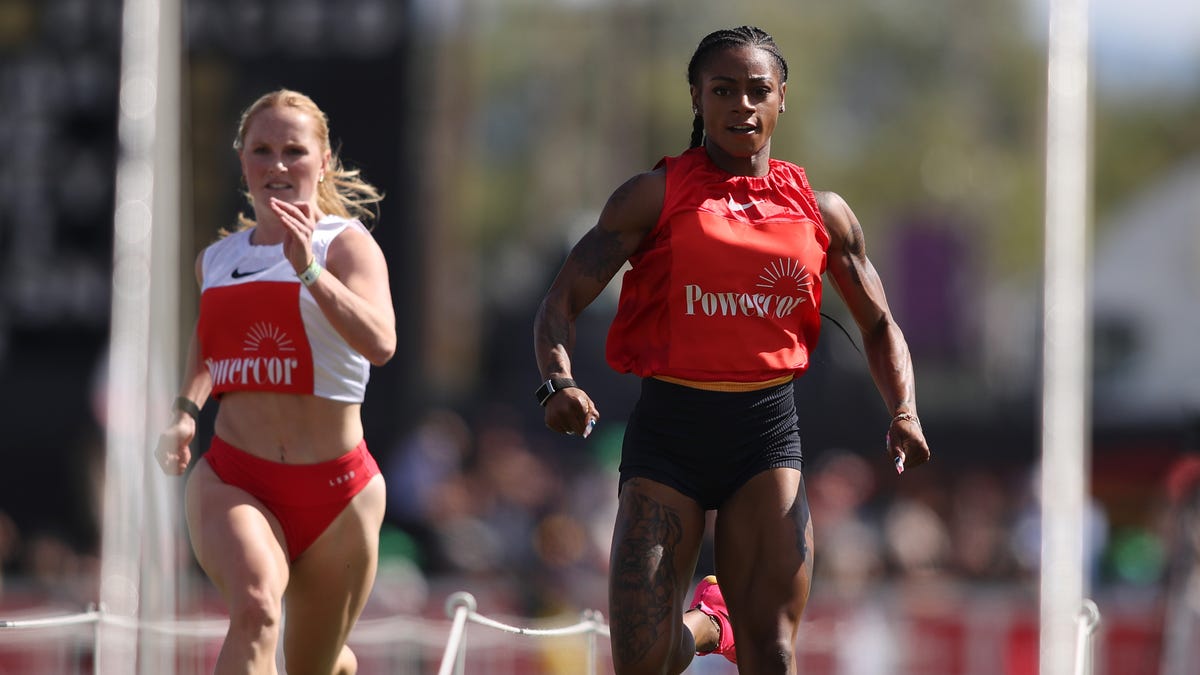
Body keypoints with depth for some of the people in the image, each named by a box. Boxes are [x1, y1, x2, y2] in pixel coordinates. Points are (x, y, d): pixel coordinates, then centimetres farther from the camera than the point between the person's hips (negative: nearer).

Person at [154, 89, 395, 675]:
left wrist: (308, 270, -39)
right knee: (255, 606, -32)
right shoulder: (216, 260, 8)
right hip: (233, 479, 1)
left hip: (335, 490, -1)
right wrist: (184, 414, 11)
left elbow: (379, 344, -27)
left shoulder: (347, 245, -7)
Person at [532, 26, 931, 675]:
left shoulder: (820, 211, 10)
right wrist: (558, 382, -23)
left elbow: (879, 326, 18)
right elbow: (562, 301, -2)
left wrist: (903, 414, -1)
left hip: (767, 429, 2)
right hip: (668, 430, -1)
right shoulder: (656, 196, 2)